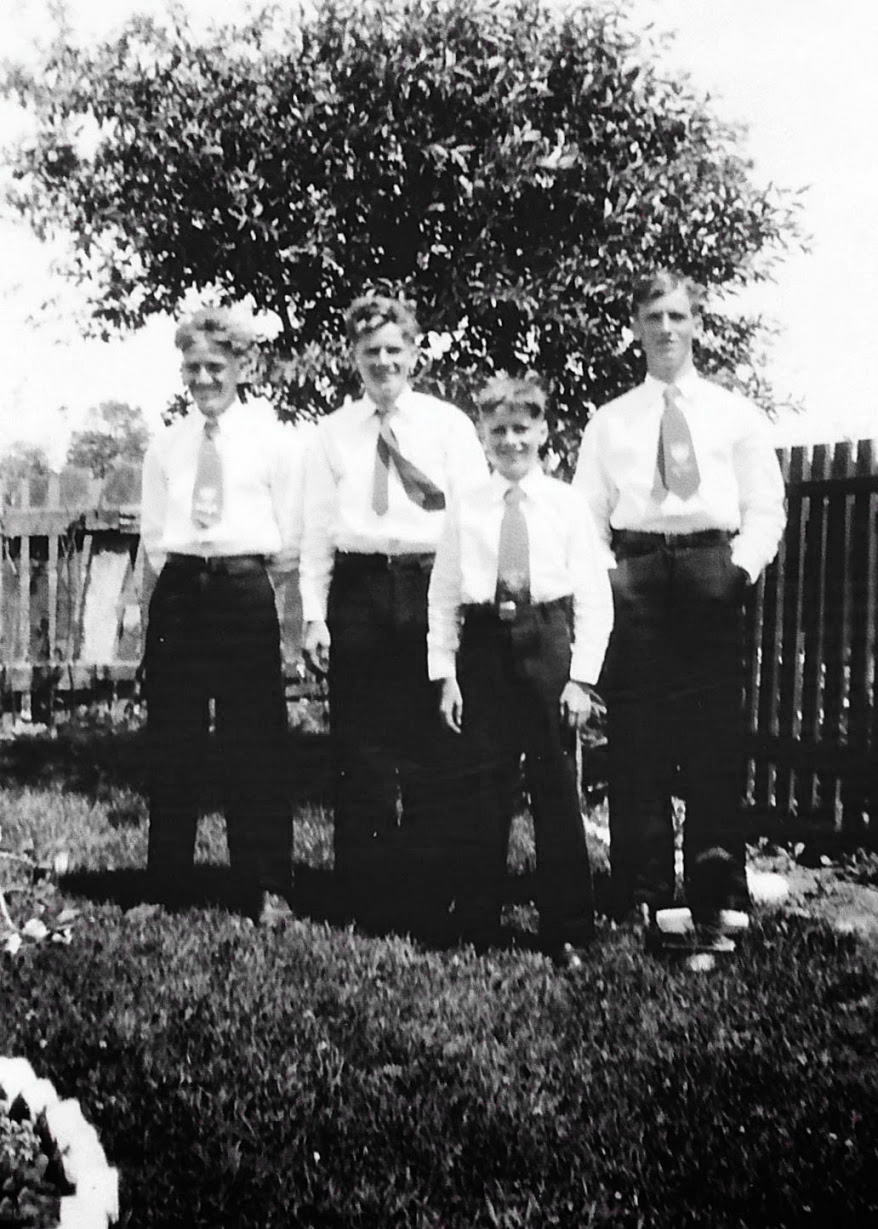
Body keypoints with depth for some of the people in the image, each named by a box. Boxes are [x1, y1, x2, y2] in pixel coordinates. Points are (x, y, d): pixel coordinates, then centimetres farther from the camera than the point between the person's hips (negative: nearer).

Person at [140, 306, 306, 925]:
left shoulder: (275, 439, 2)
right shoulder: (166, 445, 12)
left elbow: (291, 538, 2)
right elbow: (153, 535, 15)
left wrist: (243, 570, 0)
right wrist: (183, 572, 3)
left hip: (246, 592, -3)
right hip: (178, 594, 3)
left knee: (255, 746, -1)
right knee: (171, 745, 5)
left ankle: (267, 890, 8)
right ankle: (166, 888, 16)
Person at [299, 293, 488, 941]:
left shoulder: (449, 424, 6)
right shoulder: (334, 432, 11)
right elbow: (317, 529, 9)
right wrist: (314, 614, 1)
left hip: (430, 587, -1)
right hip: (358, 589, 2)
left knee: (431, 753, 1)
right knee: (360, 750, 4)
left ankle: (430, 902, 12)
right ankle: (366, 899, 14)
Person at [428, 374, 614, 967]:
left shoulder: (568, 504, 2)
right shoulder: (466, 508, 7)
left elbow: (595, 597, 0)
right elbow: (443, 596, 7)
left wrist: (582, 676, -6)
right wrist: (445, 673, 0)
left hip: (549, 641, -1)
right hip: (484, 646, 1)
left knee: (556, 788, 3)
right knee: (483, 789, 5)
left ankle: (568, 931, 15)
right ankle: (477, 928, 17)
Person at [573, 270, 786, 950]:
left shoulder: (737, 414, 13)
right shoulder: (611, 421, 14)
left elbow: (766, 507, 9)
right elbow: (588, 516, 11)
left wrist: (741, 565, -7)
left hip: (712, 575, 0)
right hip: (634, 578, 1)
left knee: (715, 739, -3)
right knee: (637, 741, -2)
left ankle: (714, 903, 4)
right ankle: (642, 897, 6)